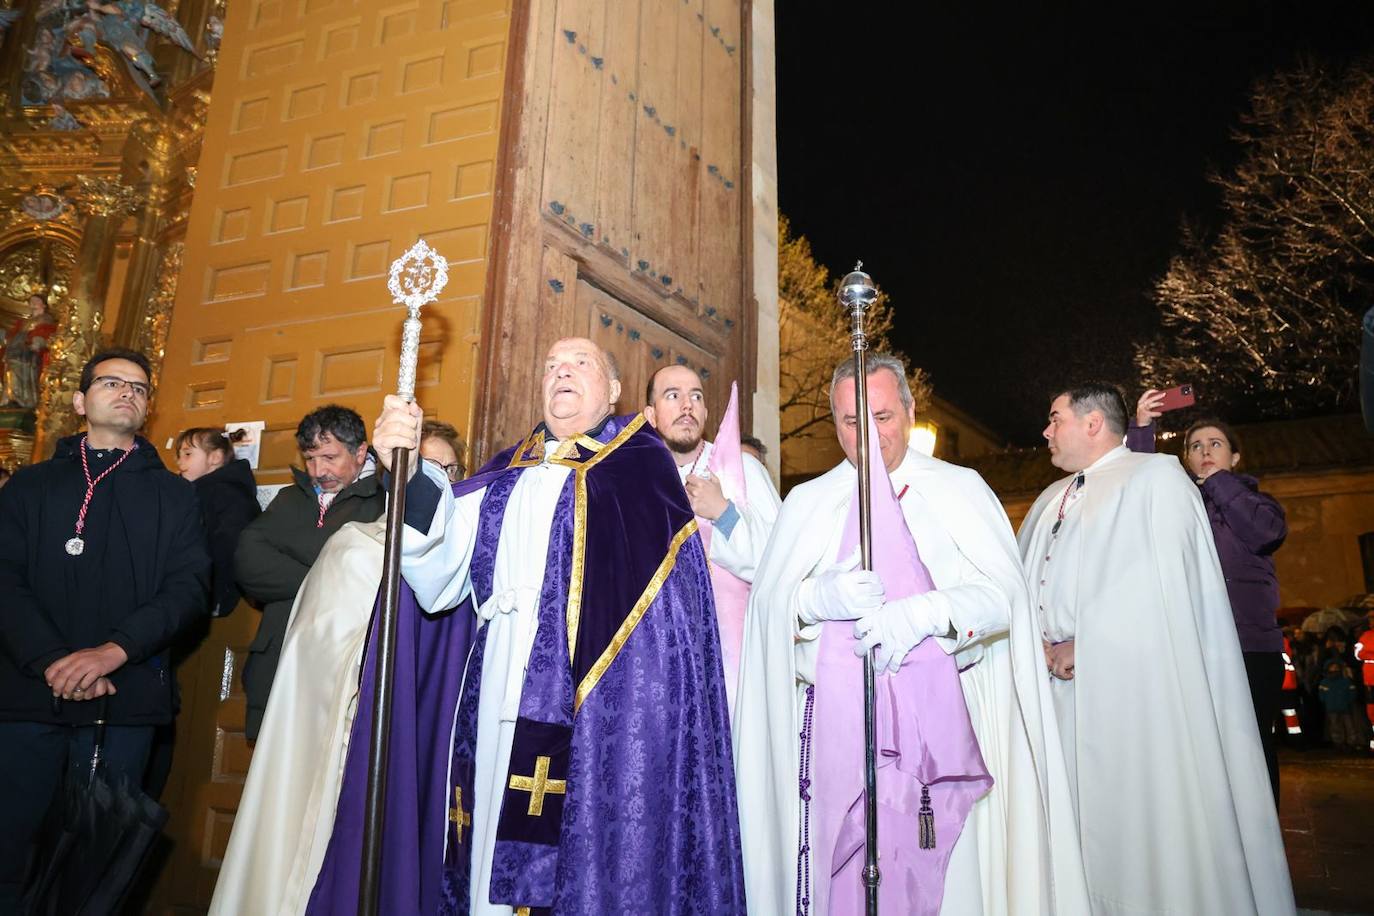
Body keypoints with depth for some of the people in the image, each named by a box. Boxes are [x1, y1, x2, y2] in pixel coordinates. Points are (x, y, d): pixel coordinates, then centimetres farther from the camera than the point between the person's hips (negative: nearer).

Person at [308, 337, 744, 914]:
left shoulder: (641, 460, 6)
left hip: (602, 696, -4)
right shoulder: (508, 471, 18)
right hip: (498, 692, 4)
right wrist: (409, 476, -11)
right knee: (493, 859, 8)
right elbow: (441, 576, 3)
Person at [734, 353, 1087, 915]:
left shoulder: (961, 489, 9)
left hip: (942, 714, -1)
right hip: (836, 717, 1)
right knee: (841, 870, -1)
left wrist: (926, 613, -19)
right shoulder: (807, 501, 13)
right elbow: (768, 605, 4)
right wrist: (822, 596, -16)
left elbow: (1004, 594, -2)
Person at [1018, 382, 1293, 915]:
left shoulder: (1155, 477, -1)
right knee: (1083, 823, 7)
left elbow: (1161, 581, -14)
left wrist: (1082, 644, -15)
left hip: (1131, 690, -6)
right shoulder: (1050, 501, 21)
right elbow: (1021, 582, 18)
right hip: (1059, 687, 6)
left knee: (1141, 821, -2)